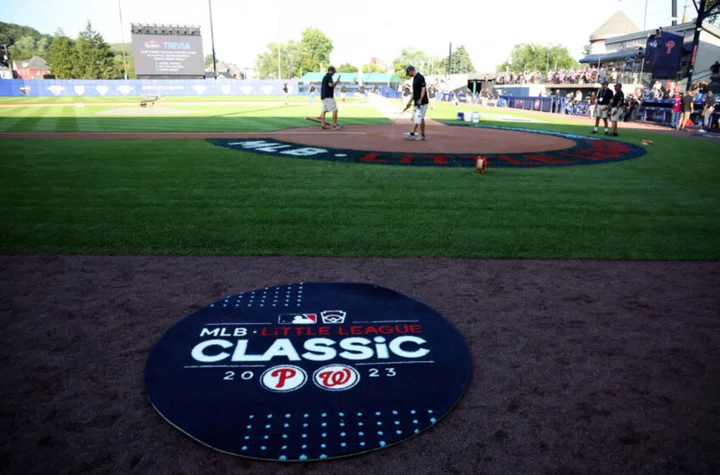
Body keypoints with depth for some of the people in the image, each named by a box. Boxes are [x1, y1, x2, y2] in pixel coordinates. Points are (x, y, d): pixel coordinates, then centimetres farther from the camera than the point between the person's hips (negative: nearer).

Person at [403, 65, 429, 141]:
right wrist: (410, 102, 22)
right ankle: (412, 134, 12)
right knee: (415, 118, 9)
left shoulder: (420, 77, -12)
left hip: (422, 103, -10)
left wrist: (420, 100, -28)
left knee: (419, 118, -9)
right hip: (417, 103, 10)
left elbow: (423, 89, -19)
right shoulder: (414, 78, 18)